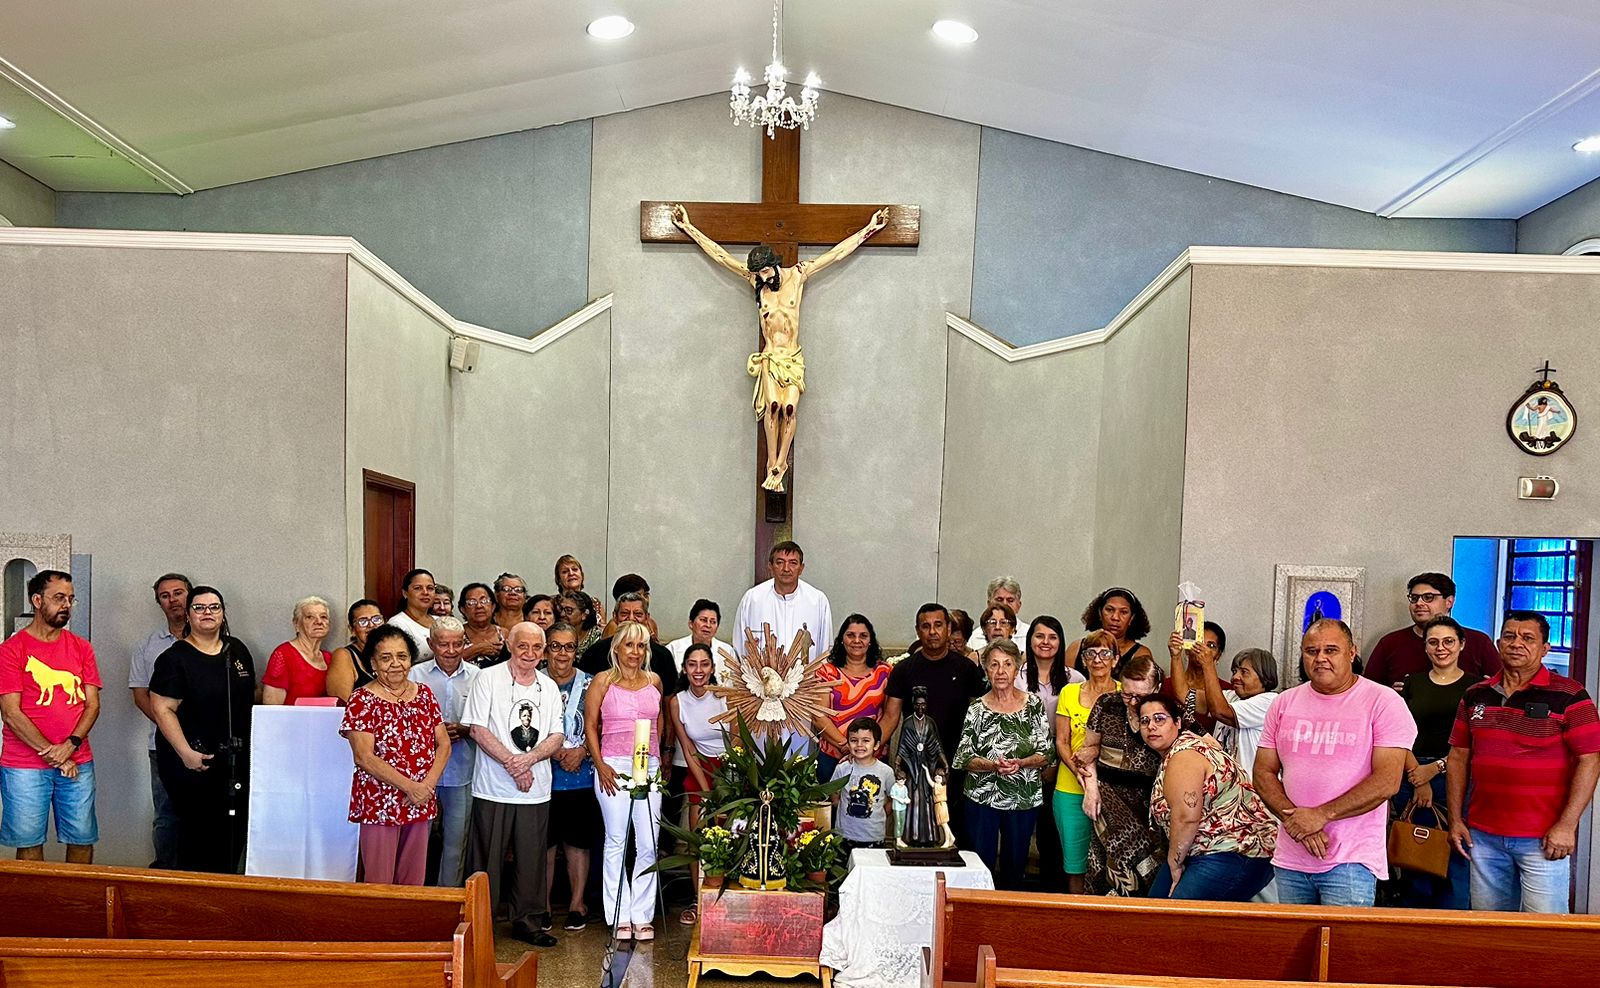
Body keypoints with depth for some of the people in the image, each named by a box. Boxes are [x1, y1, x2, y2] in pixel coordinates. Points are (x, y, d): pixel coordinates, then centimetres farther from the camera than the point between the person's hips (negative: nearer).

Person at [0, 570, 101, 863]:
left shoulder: (82, 648, 8)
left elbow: (93, 704, 4)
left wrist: (70, 745, -12)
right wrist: (51, 754, -13)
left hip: (78, 763, 3)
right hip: (24, 766, -3)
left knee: (82, 839, 7)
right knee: (29, 842, 6)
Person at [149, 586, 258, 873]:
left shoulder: (237, 650, 11)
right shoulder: (175, 658, -6)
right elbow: (162, 709, -12)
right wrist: (186, 752, -20)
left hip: (237, 760, 6)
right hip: (194, 761, -5)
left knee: (234, 834, 8)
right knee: (199, 834, -2)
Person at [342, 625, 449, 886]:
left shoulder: (424, 694, 8)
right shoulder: (362, 700, -7)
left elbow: (443, 743, 7)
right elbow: (364, 757, -15)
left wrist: (428, 785, -9)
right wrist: (410, 786, -18)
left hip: (421, 804, 5)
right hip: (379, 803, -5)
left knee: (413, 884, 12)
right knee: (379, 884, 3)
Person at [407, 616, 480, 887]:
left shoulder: (477, 676, 3)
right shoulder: (416, 675, 0)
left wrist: (463, 730, -14)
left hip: (462, 772, 1)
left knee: (456, 841, 10)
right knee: (419, 838, 7)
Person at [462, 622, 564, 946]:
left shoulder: (549, 687, 9)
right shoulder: (488, 678, -3)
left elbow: (557, 736, 6)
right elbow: (477, 729, -9)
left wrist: (529, 758, -13)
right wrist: (511, 762, -14)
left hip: (536, 789, 4)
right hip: (493, 788, -3)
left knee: (532, 858, 9)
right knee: (486, 859, 3)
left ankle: (528, 921, 22)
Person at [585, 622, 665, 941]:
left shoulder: (654, 681, 10)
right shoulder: (603, 681, 1)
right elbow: (590, 725, 1)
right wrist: (600, 764, -7)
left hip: (649, 768, 3)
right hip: (614, 767, -3)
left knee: (648, 843, 1)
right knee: (616, 841, 4)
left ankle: (642, 915, 11)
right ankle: (620, 917, 13)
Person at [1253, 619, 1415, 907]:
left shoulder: (1383, 702, -5)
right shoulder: (1284, 703, 8)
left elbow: (1387, 781, -13)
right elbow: (1263, 773, 7)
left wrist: (1321, 815, -16)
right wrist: (1295, 820, -10)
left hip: (1352, 862, -4)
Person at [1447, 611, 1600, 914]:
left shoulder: (1568, 696, -4)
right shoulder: (1476, 696, 9)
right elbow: (1459, 757, 12)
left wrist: (1566, 825, -13)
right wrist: (1456, 819, 7)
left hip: (1543, 839, -4)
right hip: (1483, 835, 4)